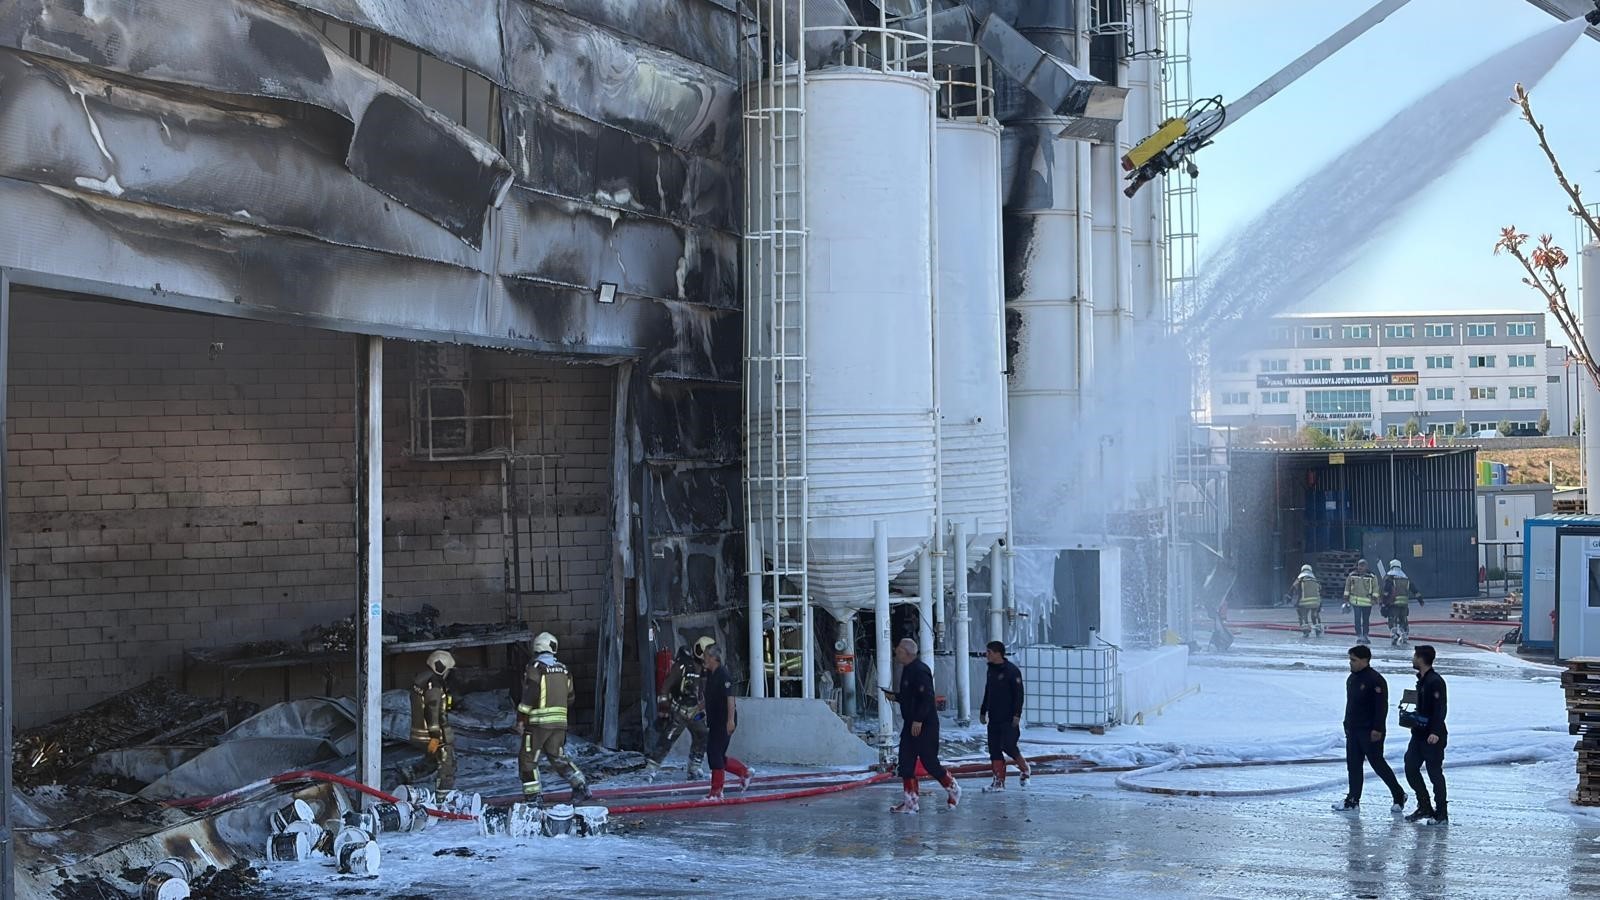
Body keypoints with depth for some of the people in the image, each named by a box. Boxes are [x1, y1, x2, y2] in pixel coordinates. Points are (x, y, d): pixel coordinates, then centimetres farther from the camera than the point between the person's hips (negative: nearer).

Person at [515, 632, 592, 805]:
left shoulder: (534, 668, -8)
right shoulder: (563, 670, 12)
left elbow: (529, 696, -15)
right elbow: (569, 698, 16)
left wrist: (521, 719, -10)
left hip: (538, 721, -6)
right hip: (560, 722, 6)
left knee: (528, 758, 4)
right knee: (558, 758, 16)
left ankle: (532, 795, 0)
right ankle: (580, 785, 3)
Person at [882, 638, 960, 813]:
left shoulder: (920, 671, -18)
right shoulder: (907, 670, 13)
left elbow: (926, 697, -24)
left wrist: (918, 720, -26)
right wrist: (894, 696, 8)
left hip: (925, 726, -10)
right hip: (910, 725, 10)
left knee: (930, 763, -3)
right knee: (905, 764, 5)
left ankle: (953, 789, 18)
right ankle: (910, 802, 8)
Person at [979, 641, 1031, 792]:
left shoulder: (1012, 670, -11)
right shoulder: (991, 670, 12)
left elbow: (1018, 694, -14)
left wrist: (1017, 714, -20)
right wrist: (983, 712, 21)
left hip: (1009, 718, -7)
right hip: (994, 718, 7)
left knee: (1008, 745, -12)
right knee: (994, 749, 3)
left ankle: (1024, 768, 14)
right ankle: (999, 781, 6)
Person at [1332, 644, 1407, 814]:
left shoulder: (1375, 680, -16)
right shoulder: (1352, 679, 12)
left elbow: (1382, 706, -19)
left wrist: (1377, 729, -23)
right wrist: (1347, 724, 19)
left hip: (1370, 732, -9)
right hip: (1353, 730, 9)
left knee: (1377, 763, -2)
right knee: (1353, 765, 7)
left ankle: (1399, 795, 13)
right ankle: (1353, 800, 11)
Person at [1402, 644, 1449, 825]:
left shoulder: (1435, 681, -17)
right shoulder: (1422, 679, 13)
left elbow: (1440, 708, -24)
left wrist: (1435, 732, -32)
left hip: (1433, 737, -10)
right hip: (1419, 734, 10)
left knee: (1435, 773, -2)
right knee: (1411, 769, 9)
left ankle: (1441, 813, 7)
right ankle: (1424, 807, 20)